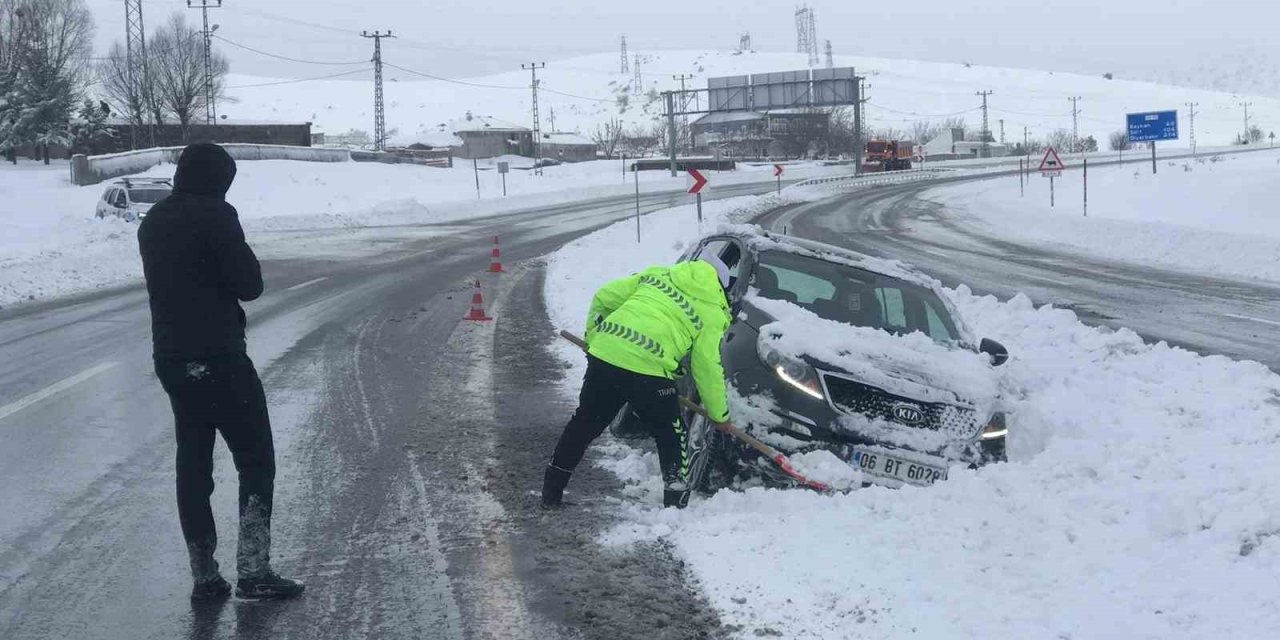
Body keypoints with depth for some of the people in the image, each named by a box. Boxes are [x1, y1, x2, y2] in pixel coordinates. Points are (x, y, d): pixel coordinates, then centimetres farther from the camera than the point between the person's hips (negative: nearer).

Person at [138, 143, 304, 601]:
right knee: (255, 459, 1)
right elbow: (249, 284, -12)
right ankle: (253, 569, -5)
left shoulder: (153, 222, 11)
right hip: (219, 358, -7)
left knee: (193, 464, 11)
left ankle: (204, 576, 12)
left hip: (171, 358, 7)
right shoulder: (215, 216, -13)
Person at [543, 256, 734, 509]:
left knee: (583, 424, 21)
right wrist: (719, 412, 19)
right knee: (671, 437, 17)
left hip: (604, 355, 5)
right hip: (647, 372, -4)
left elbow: (603, 298, 20)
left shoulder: (658, 275, 22)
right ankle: (676, 501, 17)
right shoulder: (712, 310, 10)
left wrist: (593, 336, 33)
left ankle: (551, 492, 28)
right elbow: (707, 366, 8)